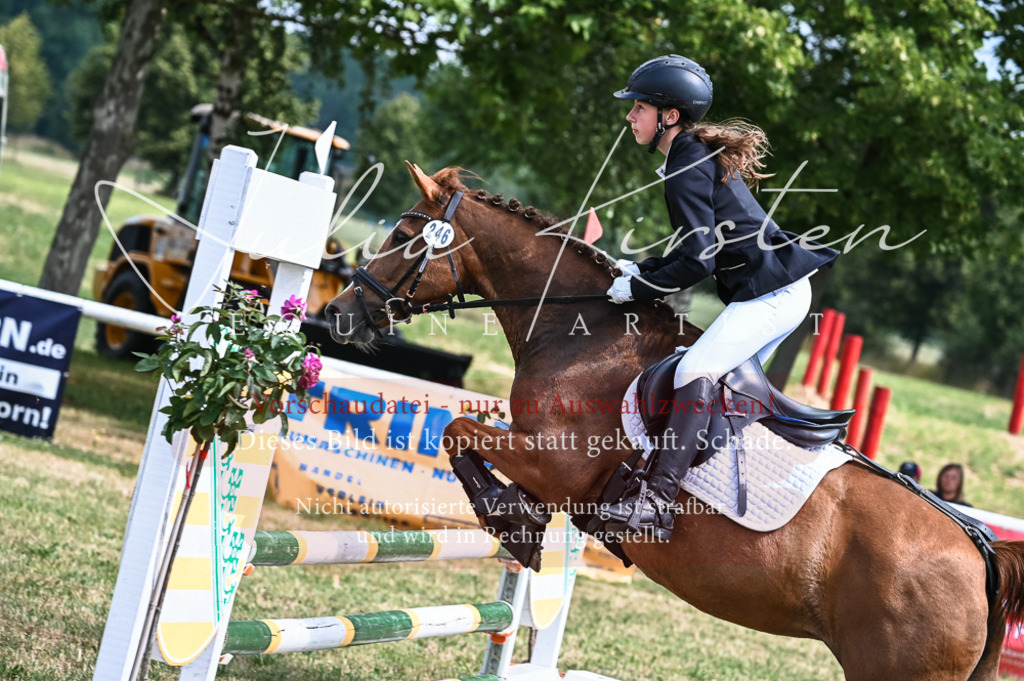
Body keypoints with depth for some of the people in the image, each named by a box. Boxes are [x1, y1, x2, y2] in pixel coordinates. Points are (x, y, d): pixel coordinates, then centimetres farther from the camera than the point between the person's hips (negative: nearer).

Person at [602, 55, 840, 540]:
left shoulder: (688, 169, -13)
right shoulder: (703, 156, 19)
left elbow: (698, 261, -18)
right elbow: (702, 247, 25)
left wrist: (639, 289, -7)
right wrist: (643, 269, 16)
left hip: (772, 292, -11)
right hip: (784, 288, 11)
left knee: (695, 371, -25)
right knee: (729, 382, 20)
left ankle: (655, 502, -37)